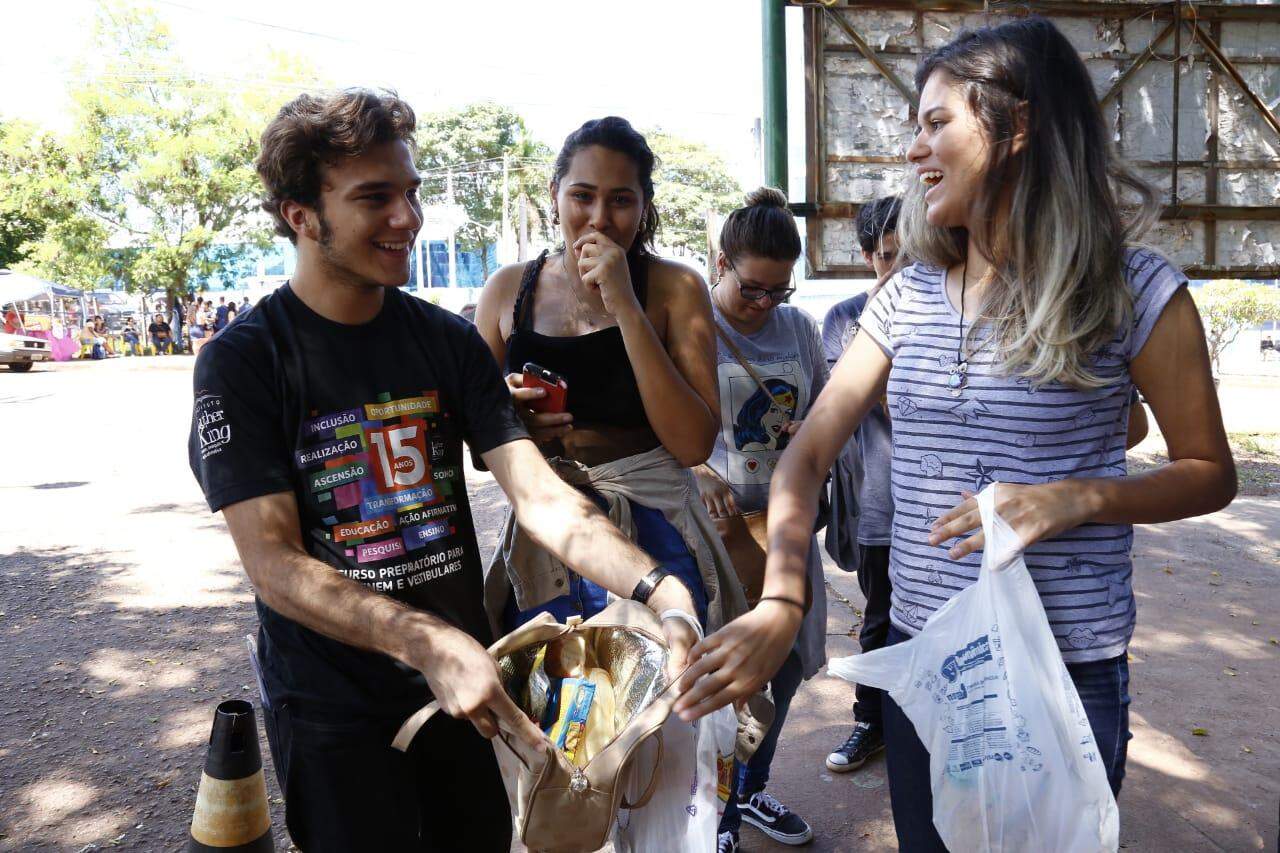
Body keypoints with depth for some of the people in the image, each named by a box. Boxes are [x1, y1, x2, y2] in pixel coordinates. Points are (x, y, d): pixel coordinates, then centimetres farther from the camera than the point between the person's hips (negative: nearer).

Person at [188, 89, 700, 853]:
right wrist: (428, 642, -32)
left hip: (461, 684, 4)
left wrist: (657, 587, -27)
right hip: (331, 705, -3)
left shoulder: (449, 341, -3)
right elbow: (274, 563, -18)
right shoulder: (242, 362, -13)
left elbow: (540, 496, -11)